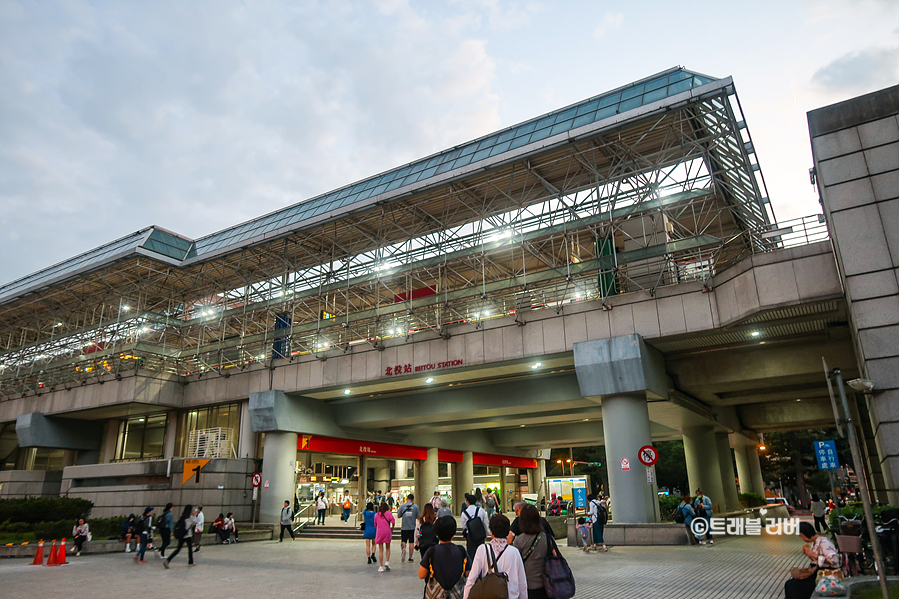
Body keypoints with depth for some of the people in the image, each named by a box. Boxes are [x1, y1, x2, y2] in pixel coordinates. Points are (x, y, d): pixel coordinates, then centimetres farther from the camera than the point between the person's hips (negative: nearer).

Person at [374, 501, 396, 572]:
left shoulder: (376, 515, 5)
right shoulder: (388, 513, -1)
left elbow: (375, 525, 11)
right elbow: (393, 521, -10)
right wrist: (392, 528, 6)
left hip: (379, 532, 1)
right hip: (387, 532, -1)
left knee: (380, 550, 5)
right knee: (388, 548, 17)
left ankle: (381, 566, 4)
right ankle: (387, 562, 0)